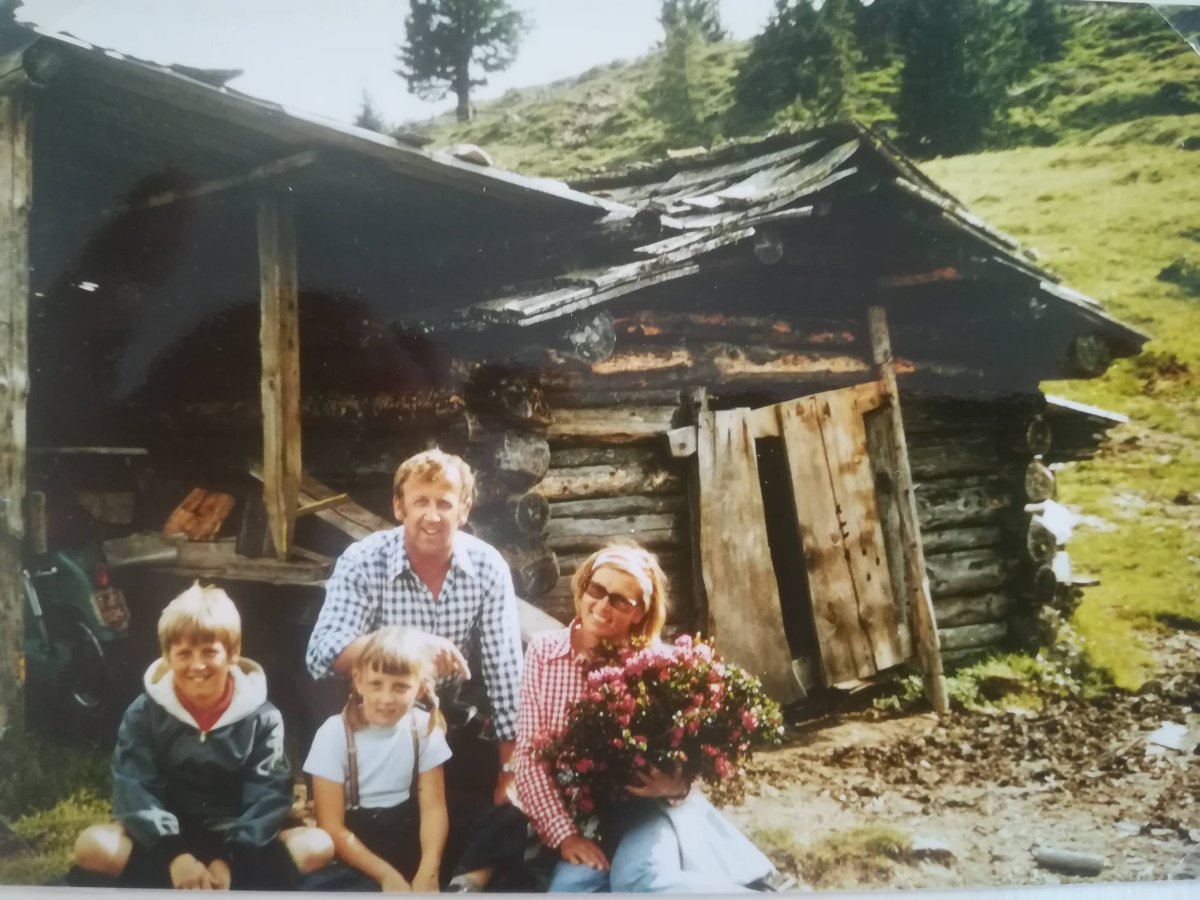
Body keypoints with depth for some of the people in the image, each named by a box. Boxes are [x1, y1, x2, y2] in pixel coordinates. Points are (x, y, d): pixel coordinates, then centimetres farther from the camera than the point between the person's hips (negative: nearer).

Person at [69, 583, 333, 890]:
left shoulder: (262, 717, -4)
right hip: (166, 843, 0)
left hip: (238, 846, 0)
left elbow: (268, 794, -11)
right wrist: (173, 854, -27)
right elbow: (134, 790, -12)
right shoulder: (144, 713, -3)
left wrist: (229, 858, -25)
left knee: (317, 845, -25)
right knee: (92, 845, -28)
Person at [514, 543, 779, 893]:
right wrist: (565, 834, -14)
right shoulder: (543, 651, -2)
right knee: (572, 884, -28)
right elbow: (530, 754, -4)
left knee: (642, 879, -31)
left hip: (644, 807, -1)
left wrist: (676, 786, -21)